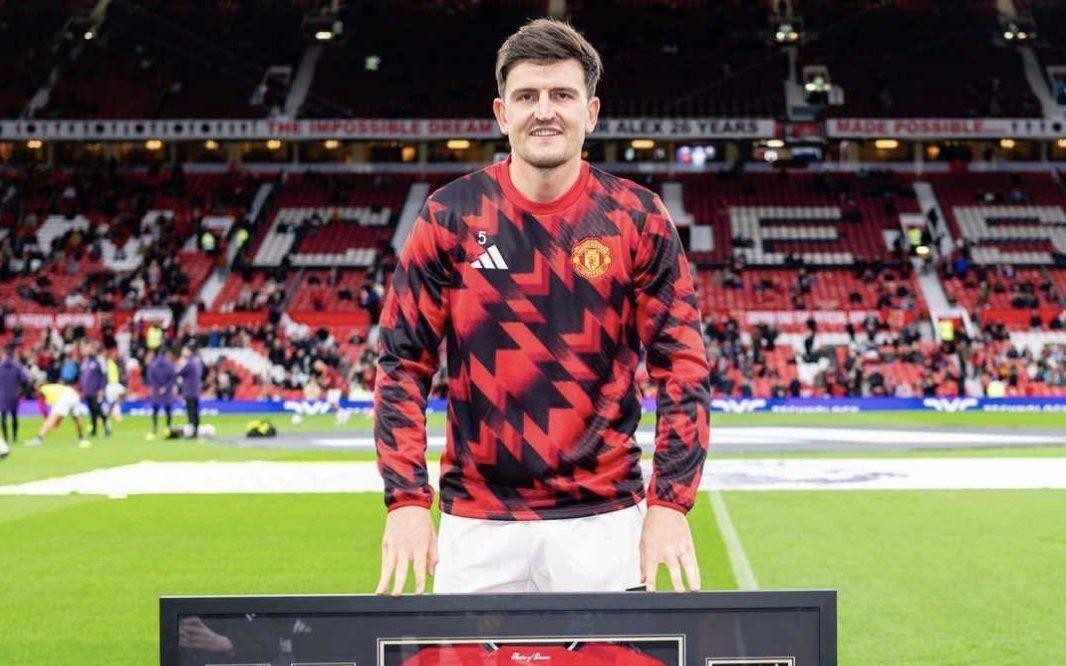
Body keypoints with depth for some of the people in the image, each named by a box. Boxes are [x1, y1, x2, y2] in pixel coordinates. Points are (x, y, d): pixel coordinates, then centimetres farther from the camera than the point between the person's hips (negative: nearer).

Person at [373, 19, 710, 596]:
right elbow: (402, 364, 1)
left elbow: (683, 369, -1)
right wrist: (407, 501, -9)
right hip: (477, 521, 0)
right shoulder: (451, 216, 1)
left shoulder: (637, 220, 1)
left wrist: (668, 505, -10)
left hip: (603, 520, 0)